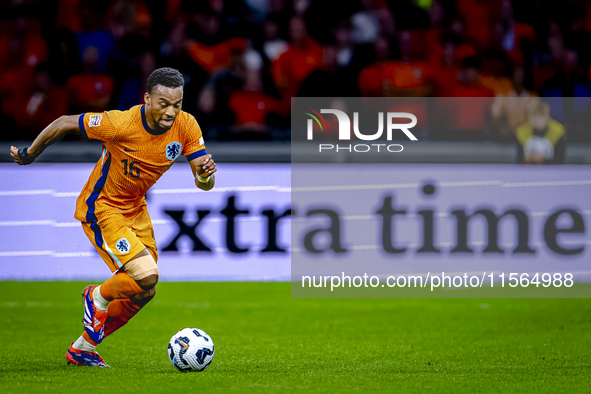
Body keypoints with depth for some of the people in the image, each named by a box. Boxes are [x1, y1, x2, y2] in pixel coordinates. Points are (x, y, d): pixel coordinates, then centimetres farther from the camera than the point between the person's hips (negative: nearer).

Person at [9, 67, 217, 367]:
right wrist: (29, 156, -3)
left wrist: (205, 175, -35)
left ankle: (82, 348, 29)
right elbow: (65, 123, -15)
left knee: (144, 292, 11)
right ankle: (97, 297, 11)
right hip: (101, 208, -7)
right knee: (146, 275, -22)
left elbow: (204, 184, -10)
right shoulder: (121, 124, -29)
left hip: (136, 208, 7)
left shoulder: (185, 126, -15)